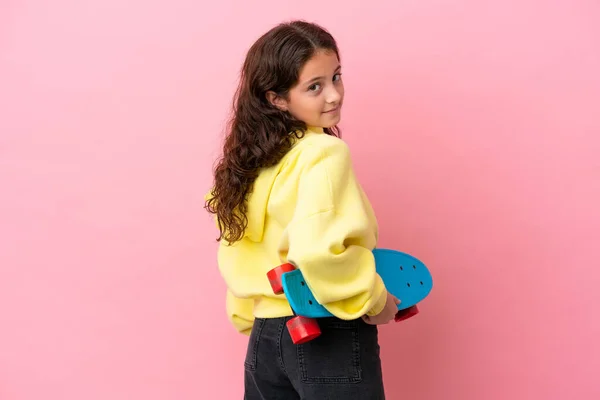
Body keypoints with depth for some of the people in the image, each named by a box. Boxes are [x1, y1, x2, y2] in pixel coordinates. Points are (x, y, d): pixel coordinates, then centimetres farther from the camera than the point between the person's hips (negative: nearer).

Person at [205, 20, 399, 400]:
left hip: (266, 336, 7)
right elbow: (316, 250, -31)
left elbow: (235, 255, 11)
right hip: (329, 338, -7)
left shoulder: (252, 158, 6)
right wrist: (374, 299, -17)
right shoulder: (326, 152, -17)